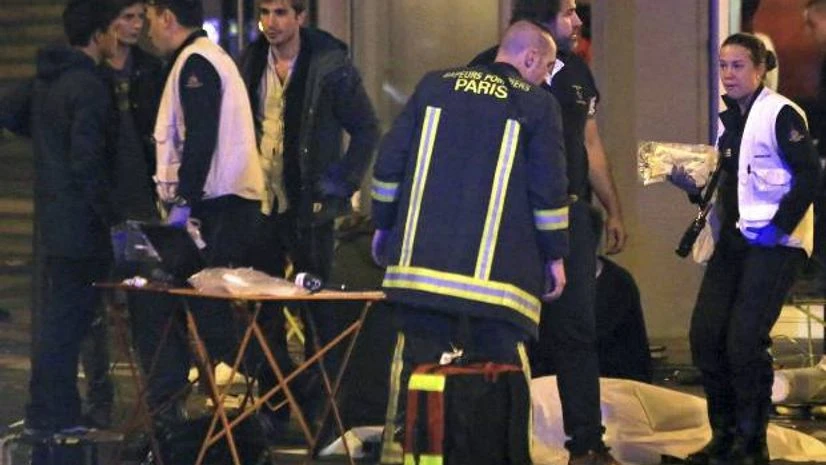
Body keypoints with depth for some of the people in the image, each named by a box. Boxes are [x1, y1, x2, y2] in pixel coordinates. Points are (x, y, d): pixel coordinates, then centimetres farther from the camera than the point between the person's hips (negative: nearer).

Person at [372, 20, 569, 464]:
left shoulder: (435, 85, 10)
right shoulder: (538, 103, 0)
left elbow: (389, 163, 8)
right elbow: (548, 188, -3)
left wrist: (383, 225, 18)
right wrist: (555, 255, 6)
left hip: (423, 258, 3)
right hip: (498, 272, -3)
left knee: (415, 361, 8)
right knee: (500, 370, 1)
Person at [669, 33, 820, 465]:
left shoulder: (780, 114, -10)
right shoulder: (729, 120, 15)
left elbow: (809, 175, -15)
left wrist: (779, 227, -18)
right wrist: (695, 185, 5)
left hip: (775, 241, -8)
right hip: (735, 237, 8)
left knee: (744, 340, -13)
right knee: (705, 334, 1)